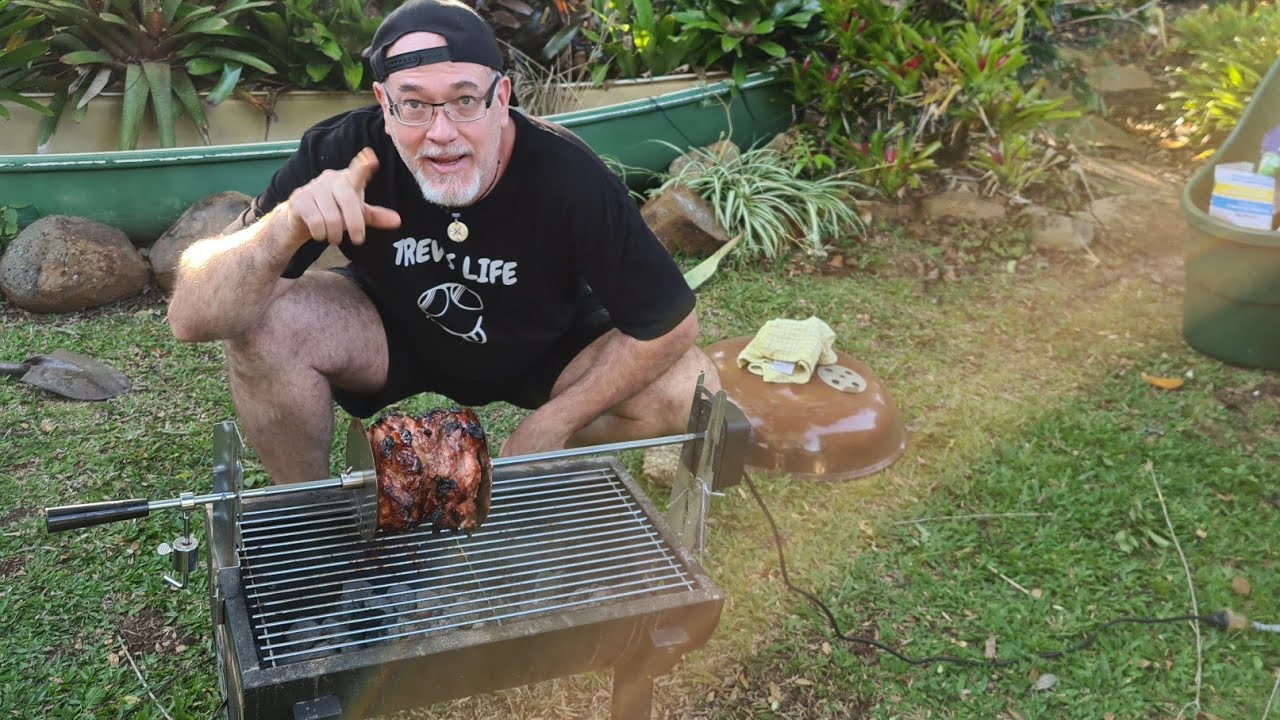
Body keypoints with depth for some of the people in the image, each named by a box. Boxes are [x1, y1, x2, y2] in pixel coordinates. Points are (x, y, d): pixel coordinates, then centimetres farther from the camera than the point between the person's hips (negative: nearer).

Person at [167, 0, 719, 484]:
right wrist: (288, 226, -51)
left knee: (686, 394, -22)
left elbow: (670, 322, -19)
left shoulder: (568, 177, -31)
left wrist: (556, 422, -23)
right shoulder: (343, 152, -29)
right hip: (392, 335, 0)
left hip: (544, 349, 1)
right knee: (262, 325, -28)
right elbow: (189, 317, -32)